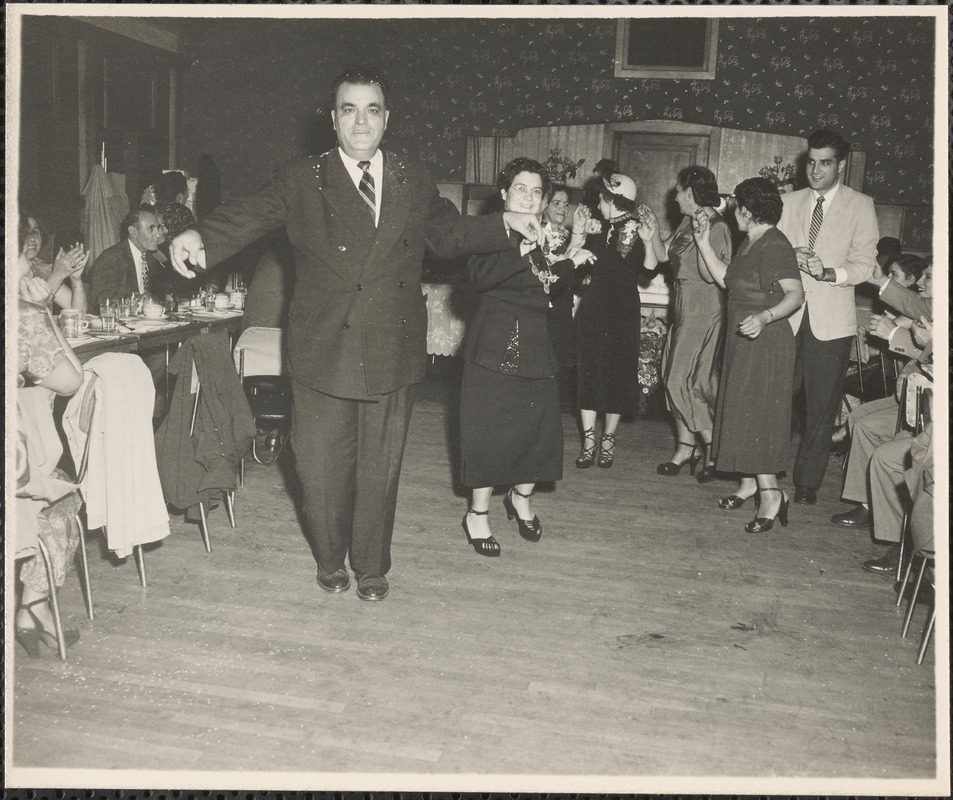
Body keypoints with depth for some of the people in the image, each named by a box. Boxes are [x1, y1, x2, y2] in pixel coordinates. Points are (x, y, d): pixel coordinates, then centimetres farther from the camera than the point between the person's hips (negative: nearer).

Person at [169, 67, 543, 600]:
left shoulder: (415, 182, 9)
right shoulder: (303, 182, 0)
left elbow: (453, 234, 19)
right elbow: (250, 215, -12)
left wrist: (504, 224, 2)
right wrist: (200, 237, -32)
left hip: (394, 352, 2)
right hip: (323, 352, -1)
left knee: (380, 467, 12)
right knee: (323, 466, 9)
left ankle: (372, 566, 31)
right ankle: (331, 560, 34)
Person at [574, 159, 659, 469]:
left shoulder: (637, 229, -5)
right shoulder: (599, 229, 8)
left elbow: (650, 270, -13)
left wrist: (647, 242, -27)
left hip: (623, 311, -4)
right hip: (593, 310, 4)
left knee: (617, 373, 4)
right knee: (588, 371, 1)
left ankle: (608, 439, 18)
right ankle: (588, 440, 9)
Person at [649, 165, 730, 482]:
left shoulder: (717, 228, -15)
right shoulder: (687, 223, 11)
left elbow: (712, 275, -21)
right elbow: (662, 255, 17)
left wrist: (702, 240, -29)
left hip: (705, 316, -9)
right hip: (685, 313, 9)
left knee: (684, 382, -7)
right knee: (674, 379, 10)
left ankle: (714, 452, 7)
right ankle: (685, 448, 20)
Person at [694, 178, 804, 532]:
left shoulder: (775, 246, -18)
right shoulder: (749, 243, 11)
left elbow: (795, 294, -24)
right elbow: (726, 279, 14)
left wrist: (765, 317, -39)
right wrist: (704, 243, 12)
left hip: (765, 342, -10)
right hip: (743, 341, 10)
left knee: (755, 414, -9)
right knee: (742, 411, 14)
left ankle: (771, 493, -4)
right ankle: (749, 482, 24)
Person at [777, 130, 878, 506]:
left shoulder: (860, 206, 3)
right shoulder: (790, 201, 12)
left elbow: (864, 265, -3)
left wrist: (829, 272, -21)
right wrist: (791, 260, -11)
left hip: (831, 320, -2)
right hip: (787, 315, 2)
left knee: (821, 405, 3)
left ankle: (807, 482, 15)